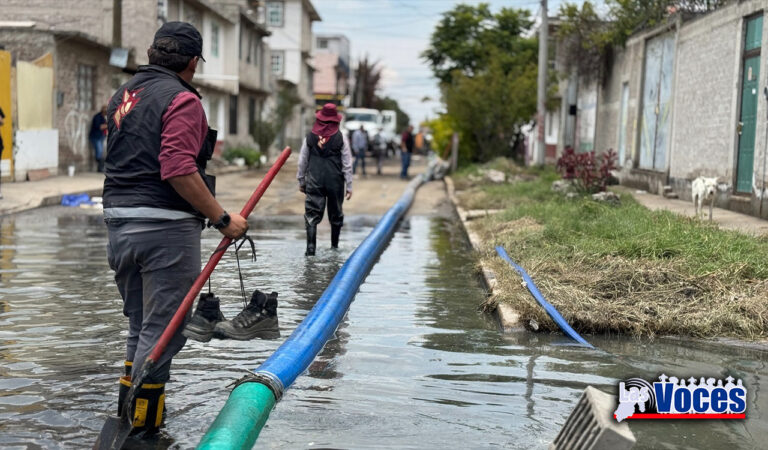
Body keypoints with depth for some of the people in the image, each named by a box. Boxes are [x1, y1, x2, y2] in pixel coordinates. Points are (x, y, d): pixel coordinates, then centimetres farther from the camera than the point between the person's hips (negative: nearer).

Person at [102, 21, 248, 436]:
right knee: (162, 330, 0)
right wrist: (222, 219, -16)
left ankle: (126, 415, 25)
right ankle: (142, 431, 4)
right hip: (165, 228, -8)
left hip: (119, 225, 8)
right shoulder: (181, 99, -10)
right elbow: (179, 172, -21)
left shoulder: (123, 95, 16)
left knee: (139, 327, 19)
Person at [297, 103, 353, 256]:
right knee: (335, 213, 16)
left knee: (312, 214, 0)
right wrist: (349, 186, 5)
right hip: (335, 181, 0)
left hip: (314, 180, 0)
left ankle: (310, 247, -14)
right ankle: (334, 245, 27)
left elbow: (302, 161, 6)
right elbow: (347, 164, -2)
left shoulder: (310, 137, 0)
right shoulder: (341, 138, -4)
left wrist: (301, 181, 17)